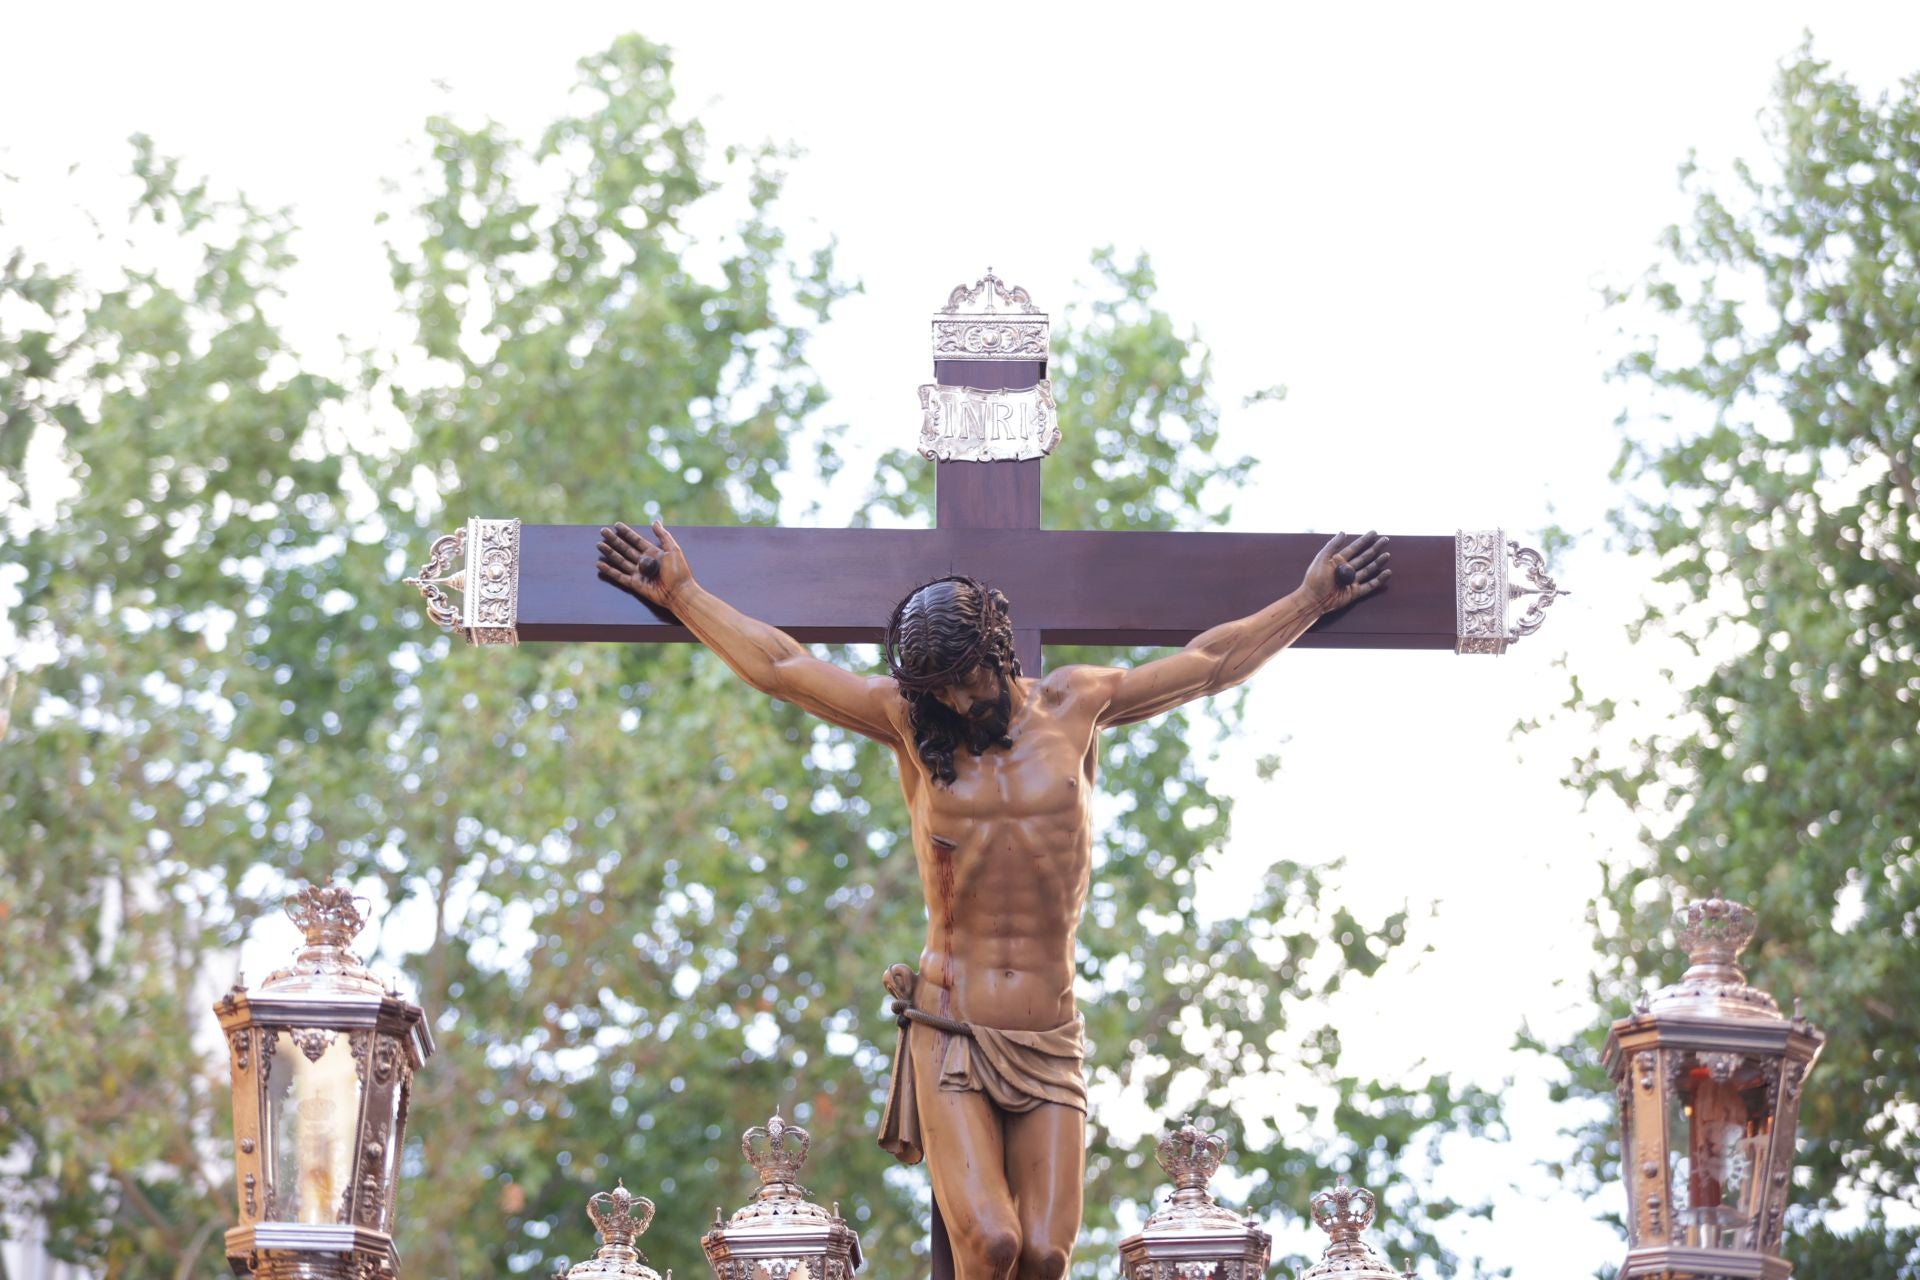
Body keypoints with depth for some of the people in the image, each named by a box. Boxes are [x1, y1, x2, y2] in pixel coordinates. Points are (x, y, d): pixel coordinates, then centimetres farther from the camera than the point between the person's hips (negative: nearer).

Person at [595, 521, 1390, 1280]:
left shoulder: (1075, 706, 8)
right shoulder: (907, 721, 6)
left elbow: (1210, 664, 20)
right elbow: (778, 666, 15)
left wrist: (1309, 601, 27)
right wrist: (682, 596, 21)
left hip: (1050, 1041, 2)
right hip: (950, 1034, -1)